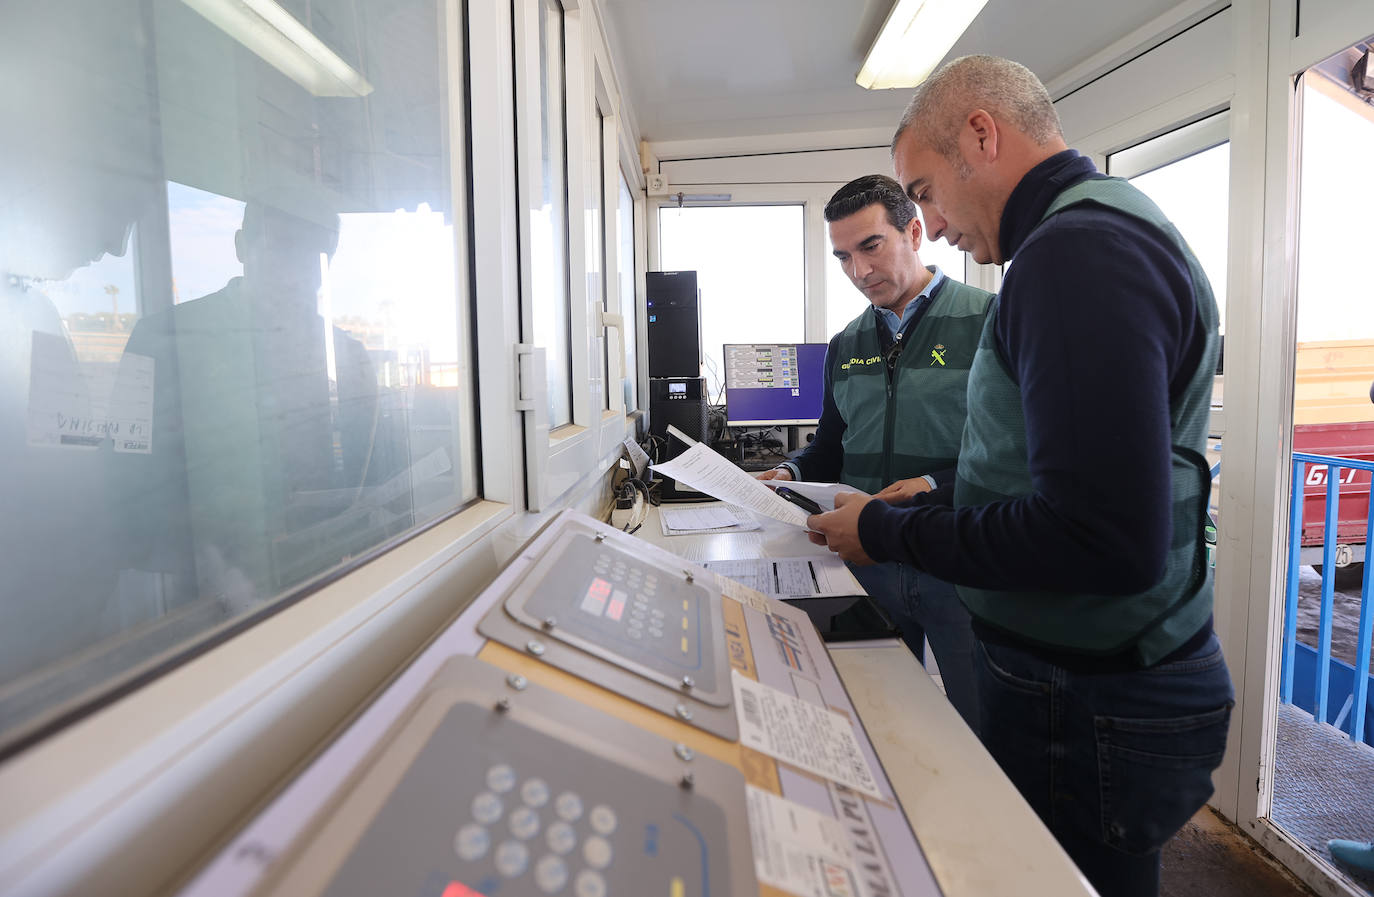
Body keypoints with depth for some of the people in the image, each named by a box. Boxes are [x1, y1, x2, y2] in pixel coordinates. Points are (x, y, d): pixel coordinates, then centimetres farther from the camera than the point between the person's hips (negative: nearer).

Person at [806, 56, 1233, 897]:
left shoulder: (1077, 250, -22)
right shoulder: (1106, 225, 13)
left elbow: (1107, 540, -29)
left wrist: (890, 532, -17)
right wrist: (933, 504, 11)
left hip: (1092, 706, -10)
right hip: (1075, 675, 10)